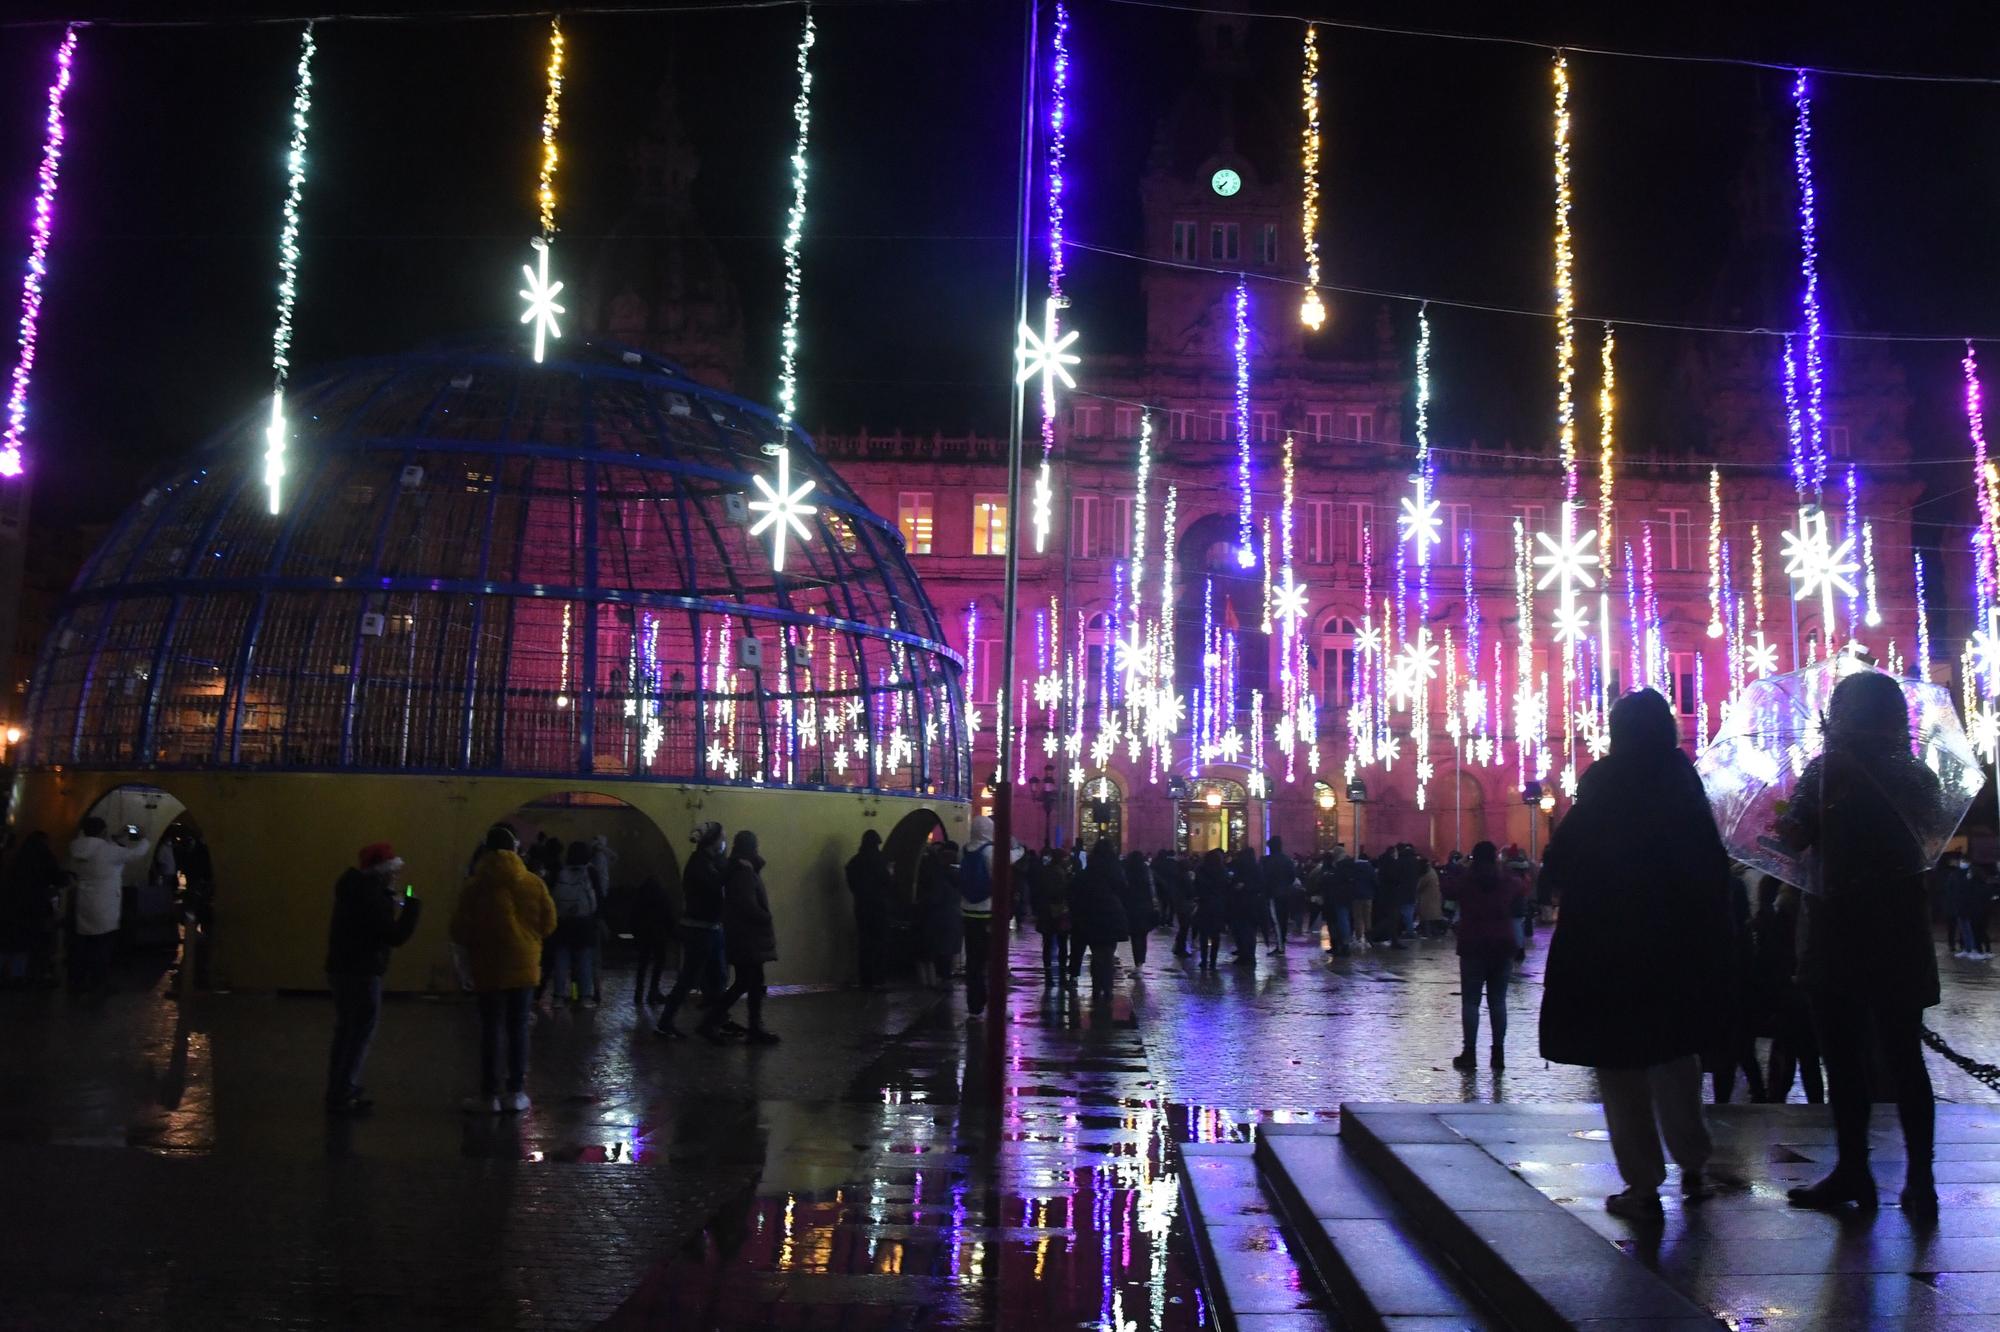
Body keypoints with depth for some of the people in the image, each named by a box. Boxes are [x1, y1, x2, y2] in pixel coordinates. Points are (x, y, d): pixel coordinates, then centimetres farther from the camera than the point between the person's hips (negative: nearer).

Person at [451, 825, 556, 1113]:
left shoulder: (475, 886, -9)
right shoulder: (534, 883, -3)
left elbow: (459, 931, -7)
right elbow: (549, 924, 2)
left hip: (489, 968, -2)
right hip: (524, 966, 2)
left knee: (491, 1029, 5)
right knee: (518, 1028, 10)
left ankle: (490, 1094, 5)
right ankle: (516, 1092, 12)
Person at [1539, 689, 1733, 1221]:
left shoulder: (1606, 783, -12)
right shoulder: (1685, 783, 2)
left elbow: (1559, 866, -12)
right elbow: (1714, 866, 6)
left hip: (1609, 945, -5)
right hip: (1681, 945, 5)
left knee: (1620, 1060, 3)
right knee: (1674, 1050, 22)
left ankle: (1644, 1184, 5)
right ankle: (1692, 1164, 29)